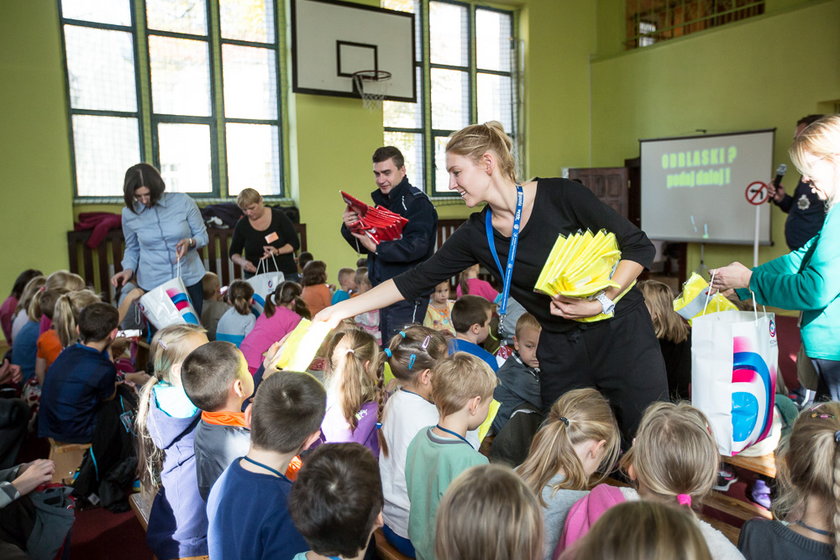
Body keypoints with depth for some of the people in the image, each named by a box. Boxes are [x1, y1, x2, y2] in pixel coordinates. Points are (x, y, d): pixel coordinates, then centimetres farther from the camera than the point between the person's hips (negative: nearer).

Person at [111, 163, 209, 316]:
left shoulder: (183, 201, -8)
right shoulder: (129, 213, -2)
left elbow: (202, 235, 1)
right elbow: (132, 249, 11)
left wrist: (190, 242, -20)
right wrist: (129, 269, -7)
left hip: (189, 280, 0)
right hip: (152, 285, 1)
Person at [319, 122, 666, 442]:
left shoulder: (560, 196, -13)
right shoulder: (476, 235, -2)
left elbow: (639, 247, -8)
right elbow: (416, 280, 1)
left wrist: (603, 301, -20)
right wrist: (344, 308, -2)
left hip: (620, 336, -3)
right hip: (561, 354, 4)